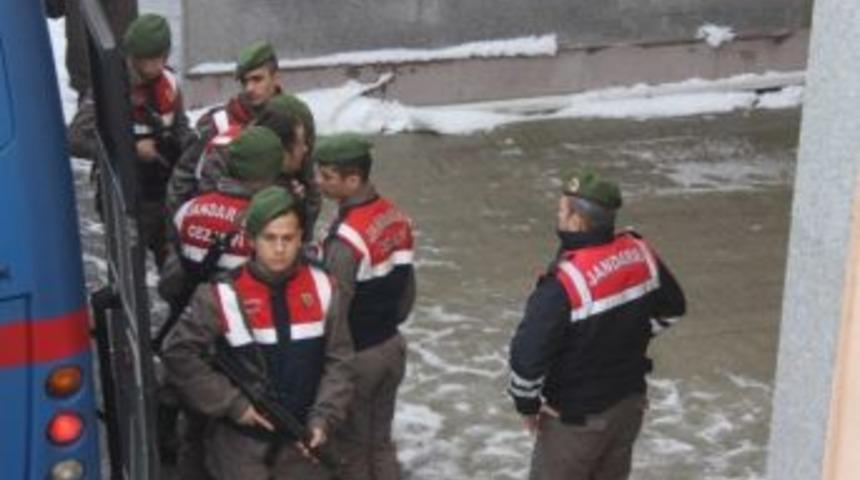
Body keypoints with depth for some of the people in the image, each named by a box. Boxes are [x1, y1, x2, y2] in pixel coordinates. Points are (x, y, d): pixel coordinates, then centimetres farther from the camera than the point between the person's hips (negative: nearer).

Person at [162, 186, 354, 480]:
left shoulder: (320, 288, -5)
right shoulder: (223, 294, -15)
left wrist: (323, 417, -10)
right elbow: (179, 354, -12)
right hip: (241, 439, -3)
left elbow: (339, 359, 1)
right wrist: (232, 404, -13)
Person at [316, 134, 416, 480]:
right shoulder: (397, 218, -1)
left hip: (355, 356, -8)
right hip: (391, 347, 8)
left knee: (352, 449, 9)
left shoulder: (347, 238, -27)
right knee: (380, 441, 19)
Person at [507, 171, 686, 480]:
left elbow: (528, 353, -30)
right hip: (629, 400, 7)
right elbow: (671, 309, 9)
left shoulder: (566, 282, -31)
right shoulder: (641, 254, -9)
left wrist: (527, 403, -12)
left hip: (577, 416, -7)